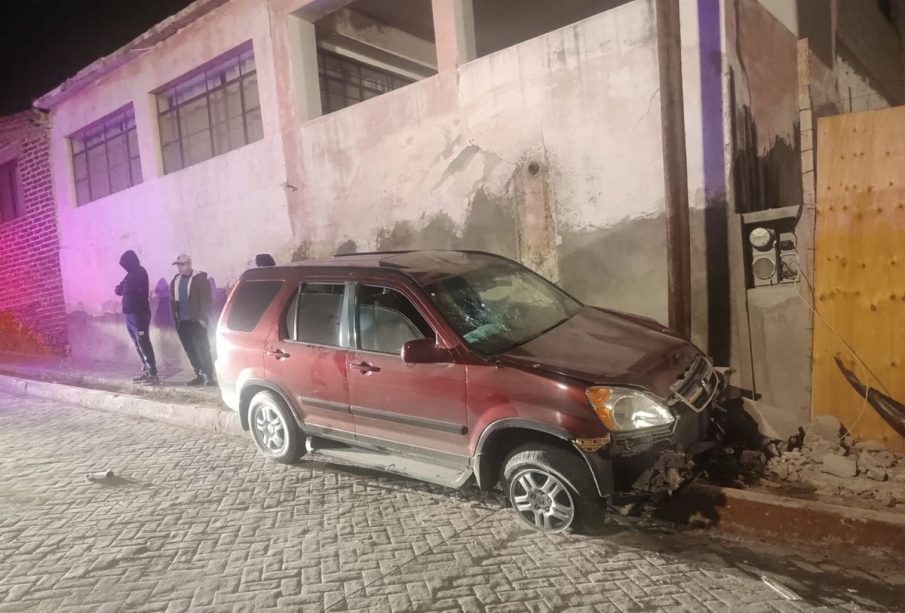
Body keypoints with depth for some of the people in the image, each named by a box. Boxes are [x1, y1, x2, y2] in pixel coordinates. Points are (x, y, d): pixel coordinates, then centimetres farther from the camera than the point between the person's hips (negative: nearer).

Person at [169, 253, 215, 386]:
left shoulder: (199, 278, -6)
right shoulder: (176, 280, 12)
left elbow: (206, 299, -11)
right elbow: (173, 300, 15)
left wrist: (202, 317, -15)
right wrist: (174, 317, 8)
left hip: (196, 320, -6)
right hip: (182, 321, 6)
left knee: (202, 349, -5)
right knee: (190, 350, 9)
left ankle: (209, 376, -2)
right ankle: (200, 375, 17)